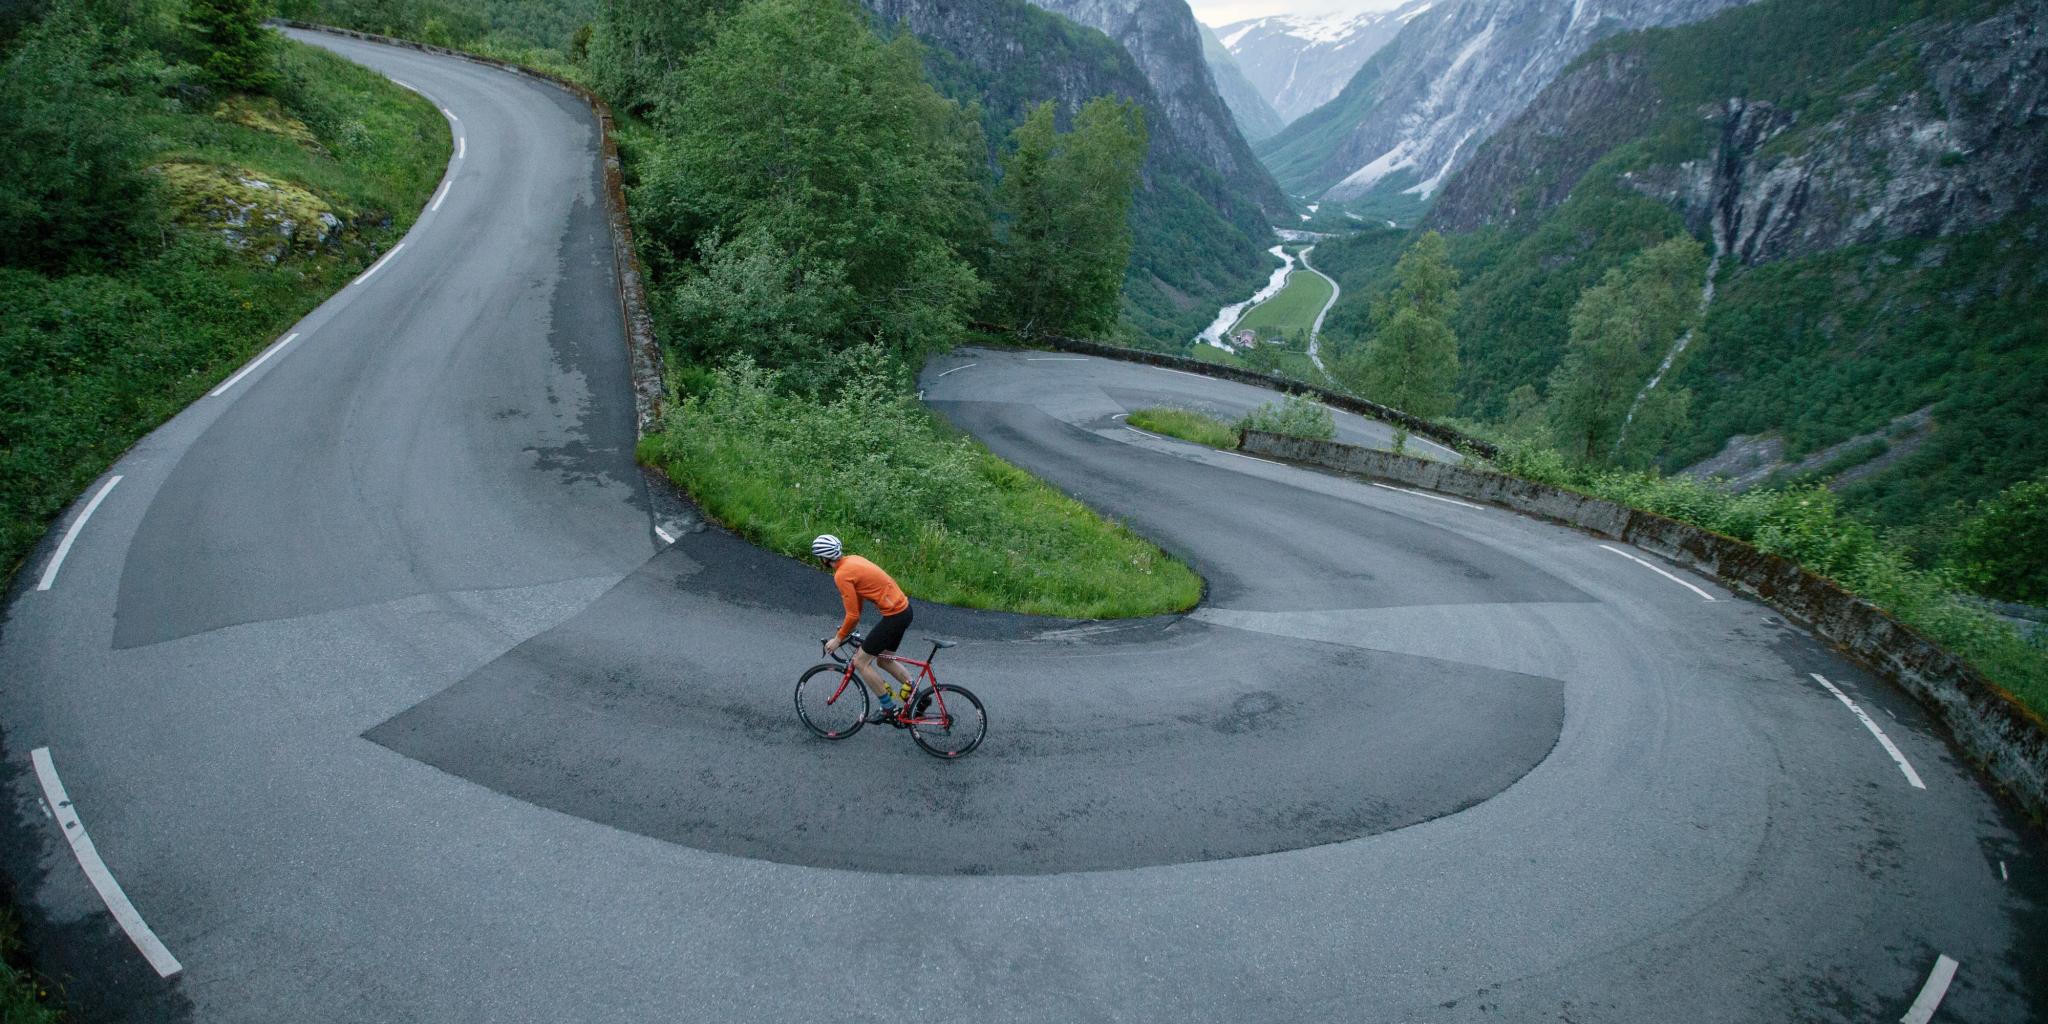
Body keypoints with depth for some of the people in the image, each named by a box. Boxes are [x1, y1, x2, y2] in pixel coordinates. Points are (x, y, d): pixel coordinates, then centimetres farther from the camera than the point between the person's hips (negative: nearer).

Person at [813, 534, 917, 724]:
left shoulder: (842, 575, -17)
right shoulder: (852, 560, 12)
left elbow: (853, 615, -15)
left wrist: (838, 639, -1)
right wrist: (847, 629, 25)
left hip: (894, 616, -10)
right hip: (904, 608, 10)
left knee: (860, 662, 3)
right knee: (884, 660, 24)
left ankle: (888, 708, 9)